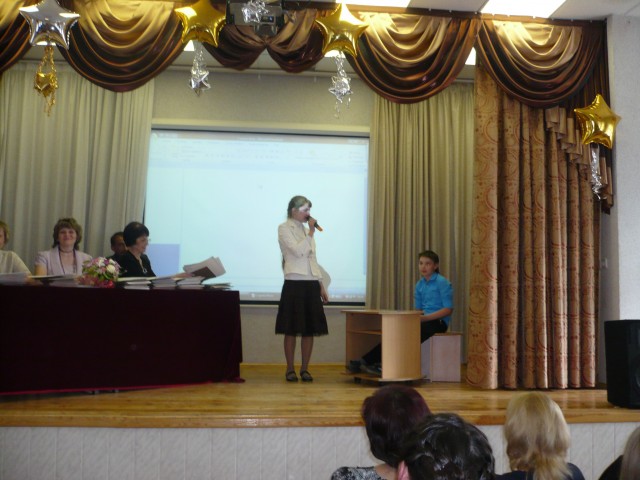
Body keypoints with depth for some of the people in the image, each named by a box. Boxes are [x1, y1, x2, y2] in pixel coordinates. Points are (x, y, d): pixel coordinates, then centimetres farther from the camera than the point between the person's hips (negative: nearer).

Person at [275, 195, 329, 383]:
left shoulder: (306, 230, 18)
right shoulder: (284, 228, -1)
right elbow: (299, 251, -15)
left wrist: (322, 285, 14)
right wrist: (311, 232, -8)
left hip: (311, 284, 6)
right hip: (294, 284, -6)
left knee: (310, 329, 5)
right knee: (291, 330, -2)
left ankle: (305, 369, 13)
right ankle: (290, 369, 9)